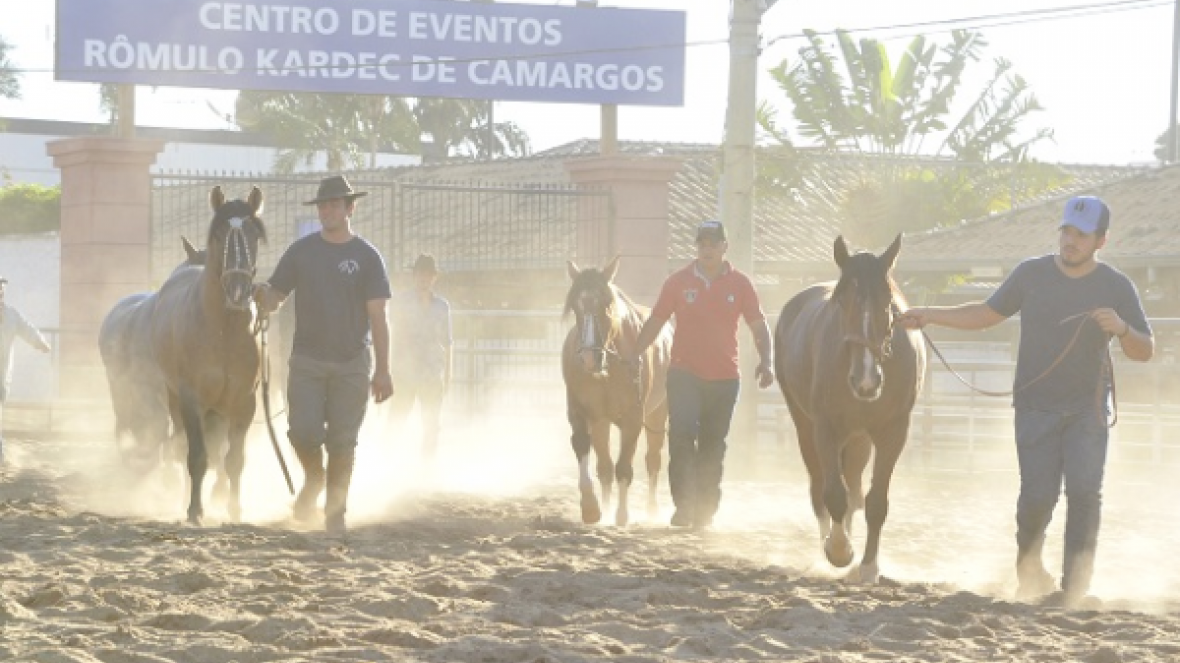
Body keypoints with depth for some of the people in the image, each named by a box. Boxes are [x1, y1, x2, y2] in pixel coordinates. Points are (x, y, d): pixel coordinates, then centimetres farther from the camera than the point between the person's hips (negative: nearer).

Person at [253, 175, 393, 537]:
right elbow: (274, 300, 6)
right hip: (307, 360, 1)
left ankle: (335, 512, 15)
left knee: (343, 442, 2)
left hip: (352, 364, -1)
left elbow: (378, 316, -3)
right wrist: (262, 296, -19)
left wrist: (382, 370, -7)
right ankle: (313, 479, 20)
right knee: (303, 432, -12)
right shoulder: (301, 251, 4)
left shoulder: (367, 256, -1)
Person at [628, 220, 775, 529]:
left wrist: (765, 362, -9)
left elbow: (759, 326, 5)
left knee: (713, 446, 8)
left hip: (724, 378, 1)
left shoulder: (740, 284, 2)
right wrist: (635, 355, -6)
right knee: (681, 435, -17)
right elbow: (655, 322, 5)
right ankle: (683, 504, -12)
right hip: (685, 373, -1)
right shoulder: (678, 282, 1)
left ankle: (706, 510, 18)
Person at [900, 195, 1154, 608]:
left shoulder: (1117, 288, -4)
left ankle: (1075, 586, -7)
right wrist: (931, 316, 2)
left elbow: (1145, 352, -4)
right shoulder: (1031, 275, -1)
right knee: (1038, 495, -7)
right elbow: (987, 314, 10)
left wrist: (1121, 329, -25)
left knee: (1085, 492, -13)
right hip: (1036, 409, 0)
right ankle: (1029, 570, 21)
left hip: (1087, 411, 0)